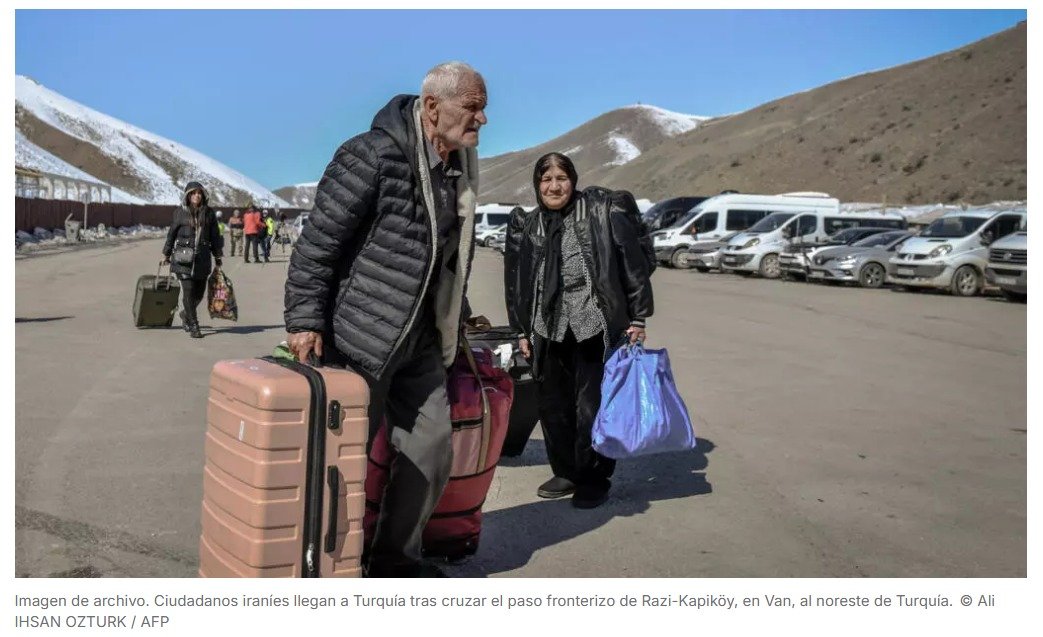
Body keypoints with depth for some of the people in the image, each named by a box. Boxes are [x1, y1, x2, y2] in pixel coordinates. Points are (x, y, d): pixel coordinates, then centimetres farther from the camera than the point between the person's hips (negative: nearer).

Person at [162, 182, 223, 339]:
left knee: (199, 291, 7)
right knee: (188, 290, -9)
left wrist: (217, 257, 12)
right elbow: (171, 233, 10)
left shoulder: (209, 213, 7)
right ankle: (193, 326, -2)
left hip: (202, 257, 3)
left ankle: (186, 314, 35)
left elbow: (215, 236, 12)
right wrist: (166, 254, 12)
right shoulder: (180, 212, 3)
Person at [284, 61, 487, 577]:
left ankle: (395, 557, 27)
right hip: (359, 338, -8)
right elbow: (317, 242, -17)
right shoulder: (372, 157, -18)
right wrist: (306, 320, -19)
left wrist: (458, 315, 22)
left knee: (432, 446, 9)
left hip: (419, 341, 8)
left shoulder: (460, 170, 7)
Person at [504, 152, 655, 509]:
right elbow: (515, 282, 15)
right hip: (549, 330, 4)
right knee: (553, 406, 10)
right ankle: (566, 472, 27)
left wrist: (637, 317, -4)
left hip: (596, 327, -4)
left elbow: (634, 263, -2)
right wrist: (522, 331, 13)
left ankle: (594, 479, 16)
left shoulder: (603, 212, -2)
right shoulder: (525, 226, 10)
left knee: (592, 406, 0)